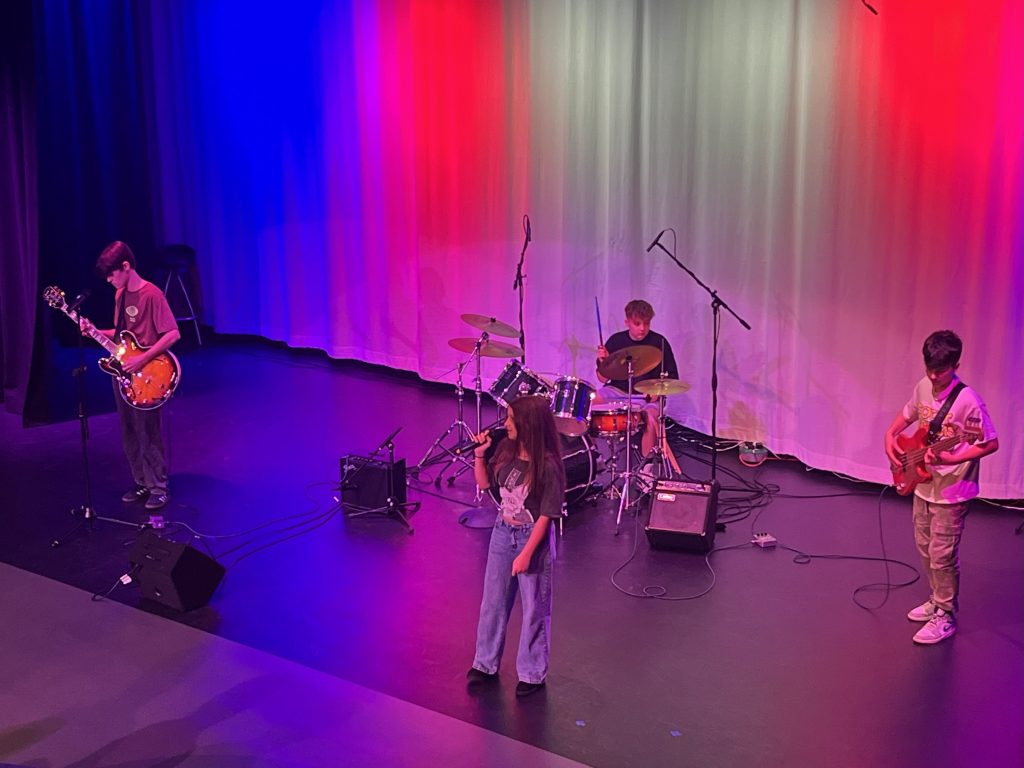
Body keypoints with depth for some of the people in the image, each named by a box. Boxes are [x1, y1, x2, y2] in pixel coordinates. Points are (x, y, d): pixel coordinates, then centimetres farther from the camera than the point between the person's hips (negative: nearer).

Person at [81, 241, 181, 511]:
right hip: (123, 373, 8)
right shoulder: (120, 294, 10)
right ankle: (142, 483, 25)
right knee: (129, 434, 14)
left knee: (147, 434, -2)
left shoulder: (151, 295, -17)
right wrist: (96, 332, 4)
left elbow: (172, 334, -21)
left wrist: (142, 359, -24)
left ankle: (159, 488, 9)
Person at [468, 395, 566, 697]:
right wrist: (479, 455, -8)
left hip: (533, 537, -6)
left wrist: (526, 554, -19)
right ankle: (486, 664, 34)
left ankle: (532, 674, 25)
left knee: (534, 609, 9)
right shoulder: (505, 449, -6)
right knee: (493, 601, 17)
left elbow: (546, 515, -19)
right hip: (502, 533, 6)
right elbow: (485, 483, 9)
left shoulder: (548, 465, -23)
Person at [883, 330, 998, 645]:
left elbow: (991, 444, -17)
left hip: (950, 492, -7)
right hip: (923, 485, 7)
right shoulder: (923, 387, -1)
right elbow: (907, 414, 17)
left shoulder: (968, 401, -23)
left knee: (942, 555, 1)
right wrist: (890, 436, -1)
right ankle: (937, 600, 36)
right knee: (925, 549, 19)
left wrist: (952, 459, -27)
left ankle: (945, 616, 15)